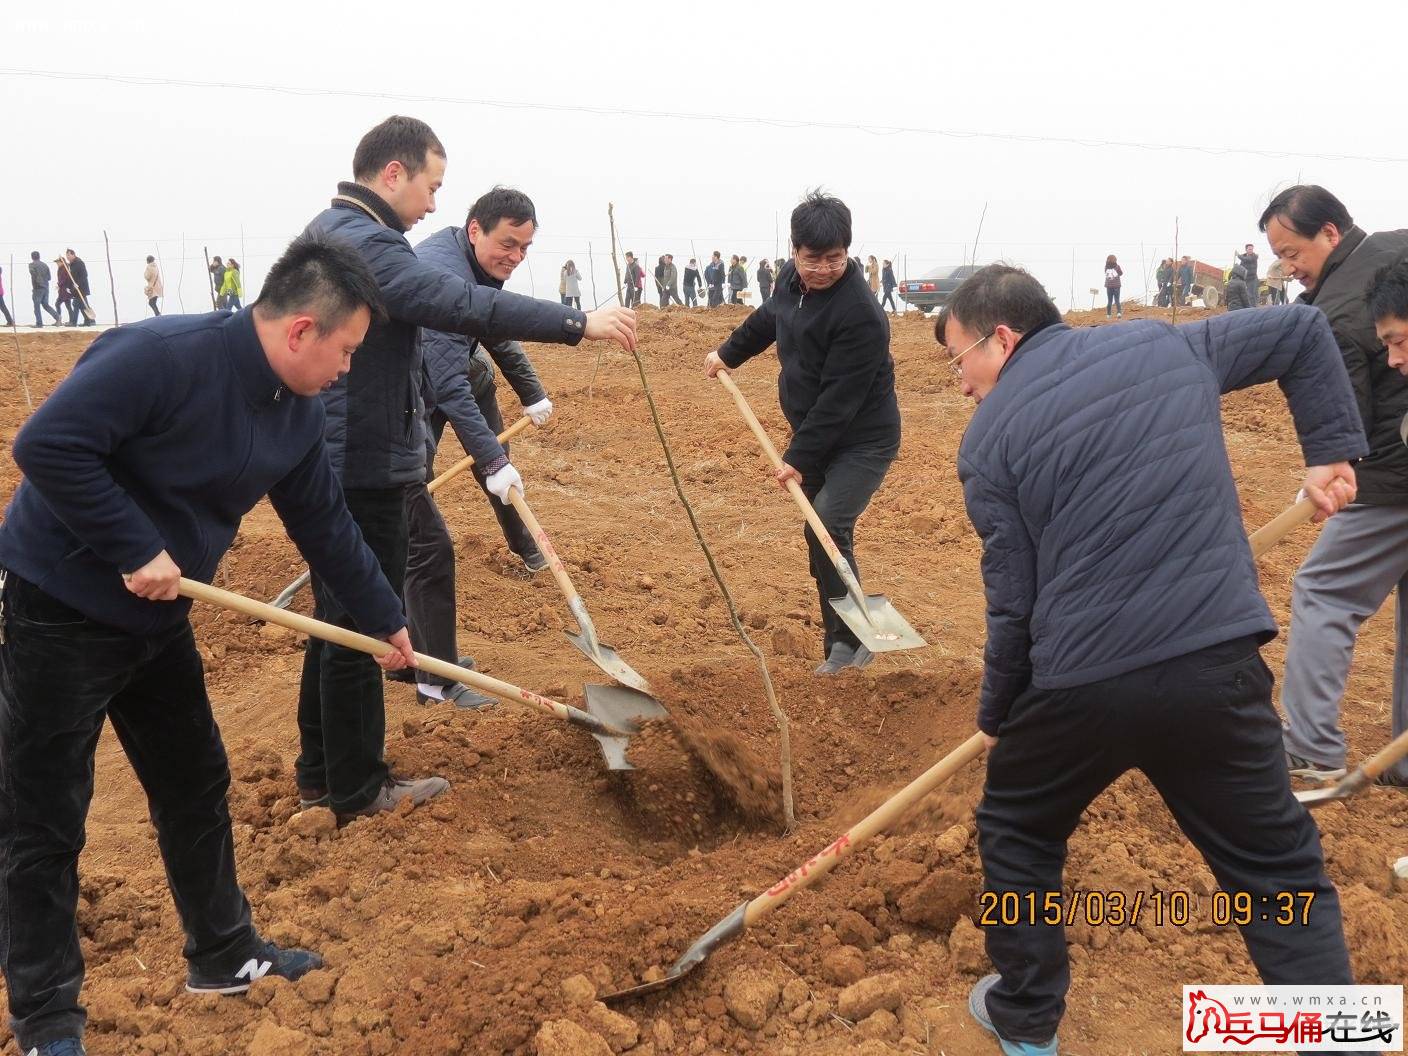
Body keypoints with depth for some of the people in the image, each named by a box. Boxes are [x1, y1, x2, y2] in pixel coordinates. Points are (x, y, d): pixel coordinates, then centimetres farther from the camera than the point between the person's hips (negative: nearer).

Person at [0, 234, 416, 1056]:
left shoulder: (298, 414, 0)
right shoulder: (164, 356, -26)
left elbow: (325, 525, 11)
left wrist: (387, 620, 15)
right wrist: (137, 550, -27)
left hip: (156, 620, 8)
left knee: (197, 785, 17)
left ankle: (225, 954, 34)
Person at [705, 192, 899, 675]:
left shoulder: (860, 313, -27)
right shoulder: (792, 279, 0)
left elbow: (839, 399, -27)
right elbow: (767, 319, 24)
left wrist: (799, 457, -24)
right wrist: (728, 354, 33)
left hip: (863, 440, -8)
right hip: (814, 435, 8)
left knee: (827, 528, -20)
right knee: (822, 536, 10)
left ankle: (848, 638, -7)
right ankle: (842, 639, 21)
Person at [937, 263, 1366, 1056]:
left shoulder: (990, 439, -1)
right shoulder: (1168, 346, 11)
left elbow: (1013, 603, -1)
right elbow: (1305, 332, 22)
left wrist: (996, 715, 13)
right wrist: (1333, 449, 22)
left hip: (1081, 685, -2)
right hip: (1220, 668, 3)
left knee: (1018, 836, 24)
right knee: (1281, 872, 15)